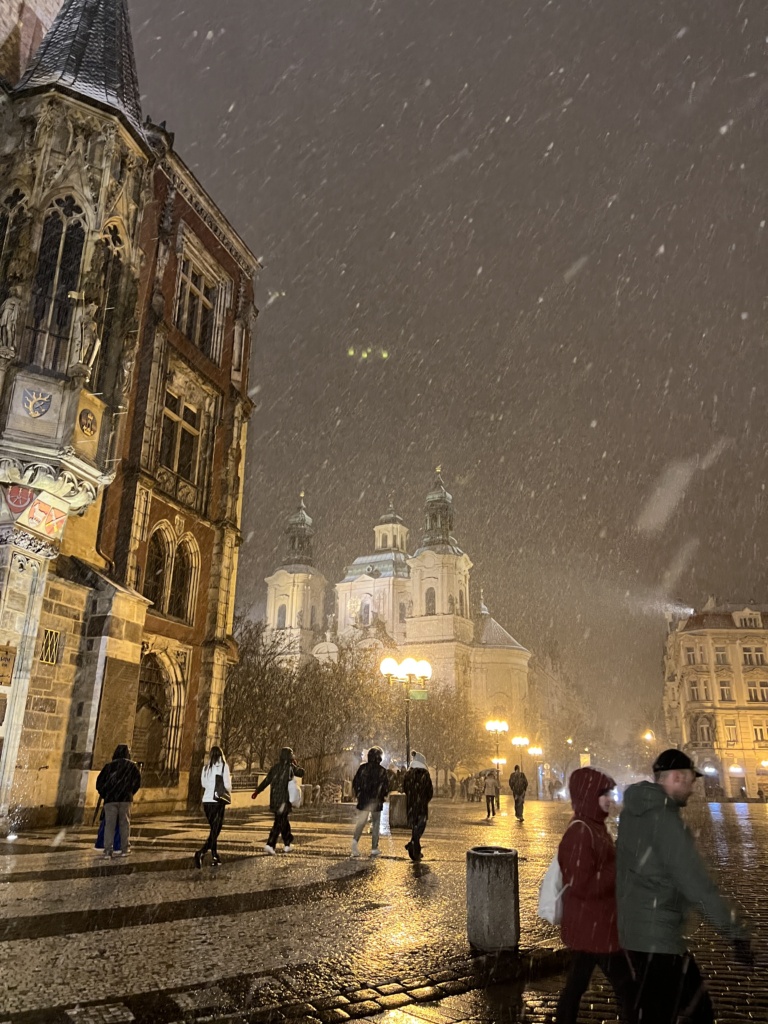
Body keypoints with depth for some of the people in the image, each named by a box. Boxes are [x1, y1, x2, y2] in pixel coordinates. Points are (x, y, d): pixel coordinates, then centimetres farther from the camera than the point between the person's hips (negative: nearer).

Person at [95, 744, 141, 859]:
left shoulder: (109, 765, 9)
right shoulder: (132, 765, 7)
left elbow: (99, 782, 6)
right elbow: (137, 782, 3)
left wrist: (103, 794, 17)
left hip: (110, 798, 0)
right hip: (125, 799, 0)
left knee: (109, 825, 2)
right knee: (125, 824, 7)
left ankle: (107, 851, -6)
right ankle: (124, 850, 7)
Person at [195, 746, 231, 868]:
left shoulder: (205, 767, 7)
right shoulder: (223, 766, -6)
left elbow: (204, 784, 8)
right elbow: (227, 785, -8)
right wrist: (228, 791, 13)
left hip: (207, 801, 5)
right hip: (218, 801, -5)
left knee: (214, 830, 17)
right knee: (215, 831, -3)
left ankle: (215, 857, 18)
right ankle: (201, 852, -22)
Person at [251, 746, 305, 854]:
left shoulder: (275, 767, 7)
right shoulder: (291, 767, -6)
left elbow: (266, 780, 3)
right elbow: (301, 773, 8)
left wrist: (257, 791, 6)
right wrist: (295, 764, 18)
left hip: (274, 798, 6)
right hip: (284, 799, -6)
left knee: (284, 820, 18)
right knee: (279, 822, -3)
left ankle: (287, 844, 26)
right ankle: (270, 844, -13)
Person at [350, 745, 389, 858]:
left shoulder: (362, 768, -1)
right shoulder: (382, 771, -5)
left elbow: (355, 782, 1)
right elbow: (386, 786, -4)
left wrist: (358, 794, 13)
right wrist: (382, 797, 11)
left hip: (363, 800, 1)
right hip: (376, 801, -1)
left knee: (360, 822, 6)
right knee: (375, 824, 10)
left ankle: (355, 839, -19)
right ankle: (374, 849, 10)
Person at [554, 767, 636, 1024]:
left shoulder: (593, 827, 7)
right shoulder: (580, 832, -24)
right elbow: (582, 885, -26)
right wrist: (622, 868, -21)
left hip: (592, 925, 9)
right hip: (593, 927, -9)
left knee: (577, 982, 18)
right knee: (625, 984, 4)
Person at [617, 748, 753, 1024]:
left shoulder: (635, 812, 8)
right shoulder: (664, 818, -21)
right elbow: (695, 881, -22)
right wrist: (736, 932, -15)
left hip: (641, 928, 9)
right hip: (657, 936, -9)